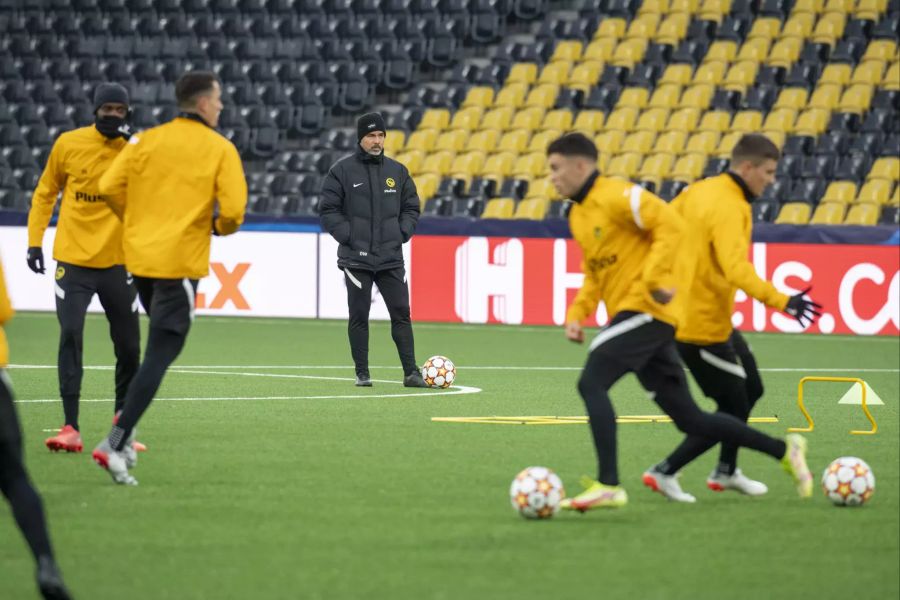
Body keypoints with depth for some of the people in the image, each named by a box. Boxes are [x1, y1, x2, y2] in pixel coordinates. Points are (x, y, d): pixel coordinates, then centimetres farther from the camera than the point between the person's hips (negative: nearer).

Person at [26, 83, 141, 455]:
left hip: (117, 263, 1)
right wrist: (35, 240, 5)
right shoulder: (69, 144, -1)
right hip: (73, 260, -1)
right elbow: (45, 193, 10)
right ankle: (70, 428, -13)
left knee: (129, 347, 5)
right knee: (70, 336, -14)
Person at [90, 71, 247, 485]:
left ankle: (125, 425, 20)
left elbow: (109, 187, -2)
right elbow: (233, 209, -13)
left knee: (163, 344, 26)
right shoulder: (220, 149, -4)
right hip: (181, 261, -6)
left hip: (140, 257, 6)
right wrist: (221, 228, 9)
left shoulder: (147, 140, 6)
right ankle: (115, 443, -16)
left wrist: (137, 219, 14)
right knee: (160, 355, -6)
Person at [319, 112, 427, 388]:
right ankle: (362, 373, 8)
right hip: (356, 258, -3)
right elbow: (328, 211, -1)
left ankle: (411, 372, -1)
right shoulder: (342, 171, -1)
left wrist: (402, 233, 1)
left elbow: (411, 207, 17)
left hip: (391, 258, 3)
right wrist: (348, 236, -11)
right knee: (359, 316, 1)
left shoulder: (397, 171, 10)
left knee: (401, 313, -2)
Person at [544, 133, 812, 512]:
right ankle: (783, 450, 17)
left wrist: (655, 277, -25)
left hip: (645, 309, -9)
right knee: (689, 419, 9)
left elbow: (670, 224, -19)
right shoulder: (578, 215, 17)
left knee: (591, 382, -21)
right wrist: (577, 313, 9)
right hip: (628, 314, 9)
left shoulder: (616, 197, -11)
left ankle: (608, 485, -24)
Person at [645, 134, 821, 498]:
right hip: (704, 327, -10)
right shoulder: (730, 209, -23)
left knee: (751, 388, 22)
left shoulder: (700, 191, 5)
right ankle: (665, 472, 3)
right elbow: (737, 270, -36)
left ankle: (726, 471, 32)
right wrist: (781, 302, -41)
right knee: (734, 410, 1)